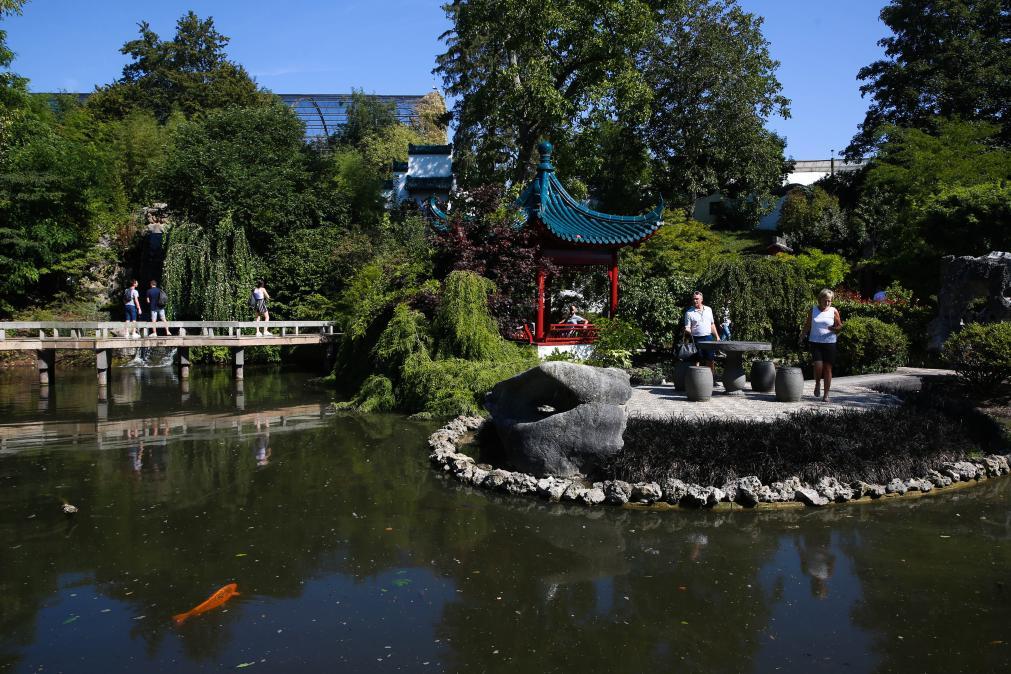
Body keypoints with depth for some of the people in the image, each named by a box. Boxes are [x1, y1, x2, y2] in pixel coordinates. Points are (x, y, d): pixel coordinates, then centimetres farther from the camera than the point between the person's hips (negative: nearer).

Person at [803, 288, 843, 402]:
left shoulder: (834, 311, 2)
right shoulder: (813, 310, 6)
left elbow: (839, 326, 6)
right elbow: (807, 325, 13)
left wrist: (833, 329, -16)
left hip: (829, 343, 0)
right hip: (815, 342, 0)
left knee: (828, 368, 1)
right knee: (818, 366, -15)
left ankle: (826, 395, 9)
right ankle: (817, 384, 16)